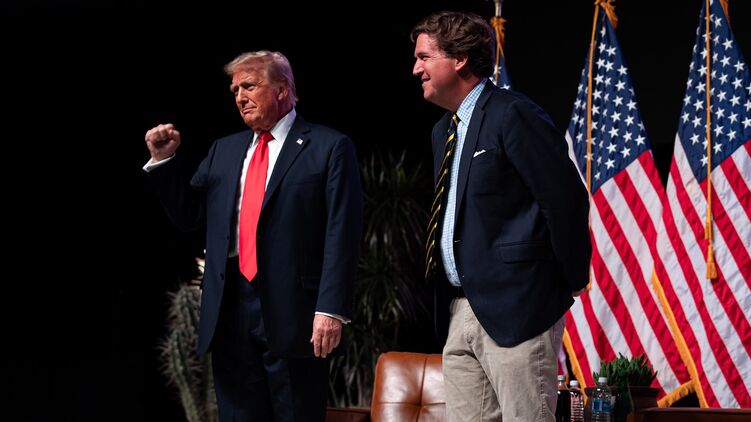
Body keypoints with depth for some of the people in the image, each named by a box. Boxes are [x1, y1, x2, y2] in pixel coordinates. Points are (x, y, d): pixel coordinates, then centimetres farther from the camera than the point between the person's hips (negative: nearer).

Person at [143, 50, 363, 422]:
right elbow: (188, 215, 19)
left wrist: (331, 309, -16)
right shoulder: (224, 151, 19)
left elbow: (342, 234, -8)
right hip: (230, 310, 5)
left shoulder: (329, 147, 0)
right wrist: (164, 160, 6)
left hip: (291, 311, -5)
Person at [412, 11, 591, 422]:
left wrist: (571, 280, -8)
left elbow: (566, 197, -14)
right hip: (459, 311, 9)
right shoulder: (443, 130, 18)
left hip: (514, 308, -9)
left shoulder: (512, 115, -11)